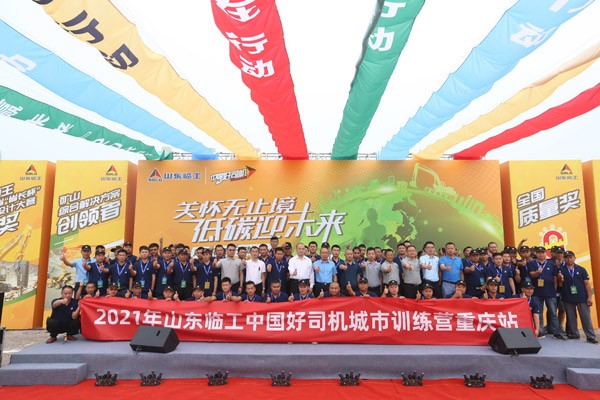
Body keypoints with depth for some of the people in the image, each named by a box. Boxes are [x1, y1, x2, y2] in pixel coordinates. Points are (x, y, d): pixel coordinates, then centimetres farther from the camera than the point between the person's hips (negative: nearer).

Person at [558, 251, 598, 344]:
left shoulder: (581, 269, 4)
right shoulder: (561, 269, 4)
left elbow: (587, 284, 2)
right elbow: (560, 281, -6)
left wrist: (589, 297, -4)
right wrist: (560, 278, -31)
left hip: (582, 298, -1)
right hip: (568, 298, 1)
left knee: (586, 317, 1)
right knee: (571, 318, 10)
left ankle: (591, 336, 8)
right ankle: (574, 334, 21)